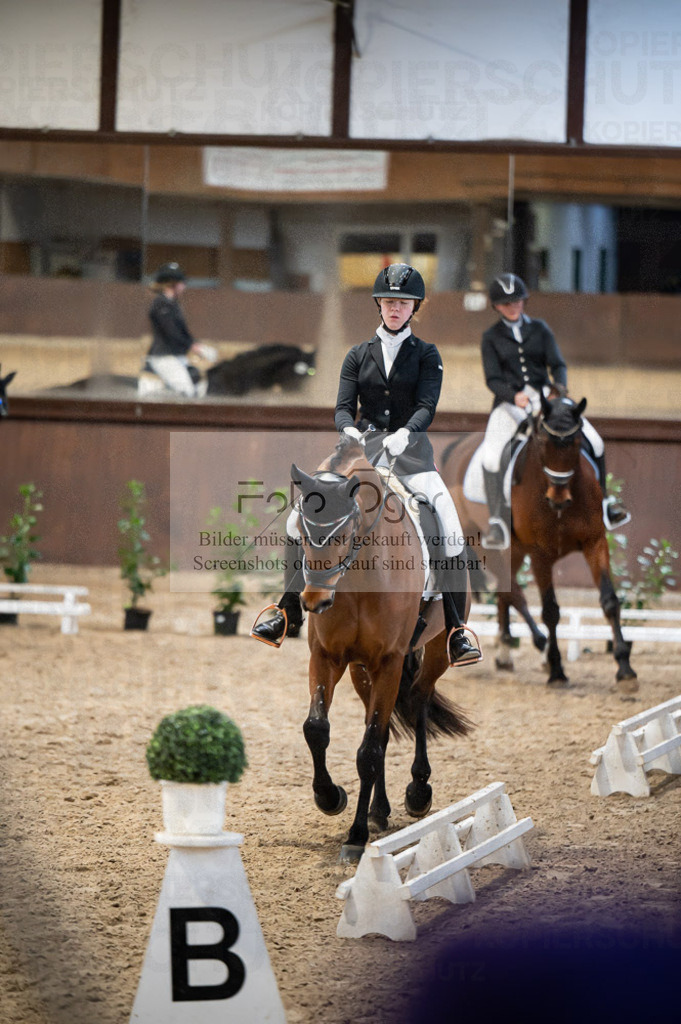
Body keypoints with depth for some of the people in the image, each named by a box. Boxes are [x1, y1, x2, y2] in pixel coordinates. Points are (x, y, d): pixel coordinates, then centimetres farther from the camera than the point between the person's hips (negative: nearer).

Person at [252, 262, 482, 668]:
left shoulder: (426, 355, 7)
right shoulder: (359, 355, 13)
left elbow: (427, 408, -6)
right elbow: (343, 407, 5)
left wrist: (403, 433, -27)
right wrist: (350, 431, -19)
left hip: (409, 448, -3)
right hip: (364, 447, 3)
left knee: (446, 511, -26)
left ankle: (456, 632, -26)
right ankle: (289, 612, -4)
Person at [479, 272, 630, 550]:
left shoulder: (540, 329, 9)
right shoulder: (491, 337, 3)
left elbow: (557, 364, 4)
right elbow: (493, 379, -4)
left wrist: (560, 385, -19)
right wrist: (514, 396, -23)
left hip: (544, 397, 2)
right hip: (509, 401, -2)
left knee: (594, 442, -7)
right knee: (490, 456, -26)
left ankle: (602, 505, 12)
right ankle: (497, 525, -23)